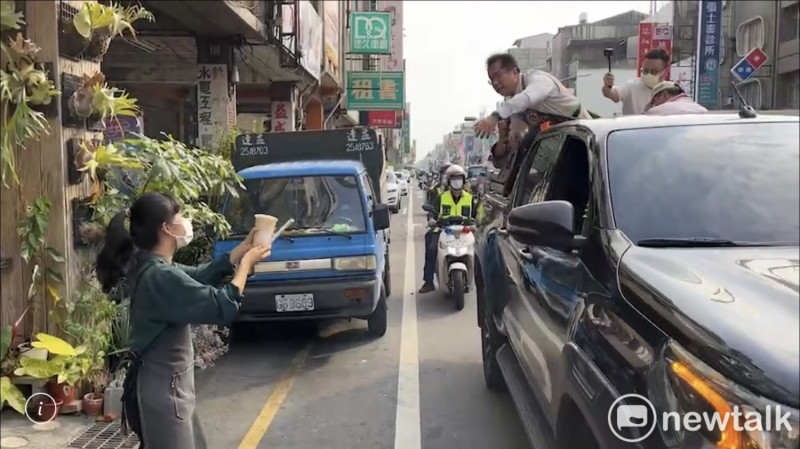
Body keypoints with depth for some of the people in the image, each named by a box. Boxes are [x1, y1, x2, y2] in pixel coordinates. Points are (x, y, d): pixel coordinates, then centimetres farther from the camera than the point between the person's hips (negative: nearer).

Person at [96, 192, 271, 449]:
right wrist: (247, 262, -10)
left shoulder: (151, 267, 4)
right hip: (162, 387, -10)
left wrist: (244, 247, 8)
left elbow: (200, 276, 14)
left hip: (168, 382, 10)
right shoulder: (161, 277, -26)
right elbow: (224, 307, -23)